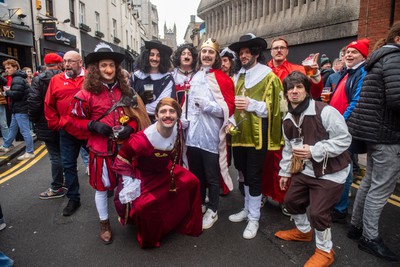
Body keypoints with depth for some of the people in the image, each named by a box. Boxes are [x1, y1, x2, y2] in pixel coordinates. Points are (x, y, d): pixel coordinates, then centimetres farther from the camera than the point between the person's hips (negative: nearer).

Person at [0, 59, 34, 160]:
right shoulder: (17, 78, 17)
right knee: (13, 128, 22)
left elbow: (16, 94, -27)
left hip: (20, 109, -11)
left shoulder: (17, 79, -17)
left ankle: (29, 152, 0)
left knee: (25, 131, -6)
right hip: (18, 109, 11)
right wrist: (8, 91, 1)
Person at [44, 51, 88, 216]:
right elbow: (49, 106, 9)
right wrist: (56, 125, 5)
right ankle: (73, 198, 24)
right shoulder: (56, 80, 4)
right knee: (69, 165, 9)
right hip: (67, 132, 3)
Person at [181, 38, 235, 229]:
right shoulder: (194, 77, 12)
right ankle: (200, 205, 37)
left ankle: (212, 211, 26)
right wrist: (184, 118, 0)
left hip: (211, 135, -5)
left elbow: (229, 108, -9)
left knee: (211, 176, 8)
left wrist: (207, 105, -20)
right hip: (193, 134, 6)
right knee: (195, 173, 18)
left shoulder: (222, 79, -5)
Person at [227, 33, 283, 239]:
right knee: (245, 173, 17)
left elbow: (271, 108, -10)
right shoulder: (239, 76, 15)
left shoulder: (268, 76, -5)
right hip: (240, 134, 6)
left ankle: (254, 219, 15)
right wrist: (232, 121, 5)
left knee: (254, 176, 0)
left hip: (257, 135, -6)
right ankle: (247, 209, 34)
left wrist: (251, 104, -25)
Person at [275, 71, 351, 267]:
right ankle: (303, 231, 45)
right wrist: (285, 172, 15)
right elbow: (288, 148, 14)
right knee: (291, 200, 15)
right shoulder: (288, 120, 3)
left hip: (331, 171, -7)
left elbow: (344, 139, -20)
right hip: (305, 170, 8)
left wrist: (314, 151, -27)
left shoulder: (325, 111, -22)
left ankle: (325, 251, 18)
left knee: (317, 211, -10)